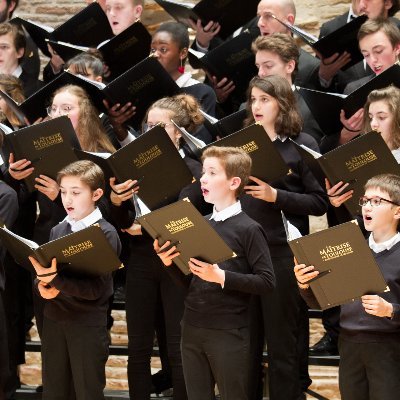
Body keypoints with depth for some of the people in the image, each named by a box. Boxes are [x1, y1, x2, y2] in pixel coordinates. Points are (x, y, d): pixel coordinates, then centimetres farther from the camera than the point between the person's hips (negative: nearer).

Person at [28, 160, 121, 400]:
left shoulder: (106, 234, -9)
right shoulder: (58, 231, 9)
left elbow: (95, 288, -16)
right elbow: (43, 270, 12)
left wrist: (54, 279, -27)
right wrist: (42, 285, -12)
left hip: (88, 324, -5)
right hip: (54, 319, 5)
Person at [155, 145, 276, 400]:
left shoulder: (248, 230, -9)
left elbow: (267, 282, -14)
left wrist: (222, 277, -22)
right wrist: (170, 264, -2)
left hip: (229, 333, -6)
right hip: (192, 329, 6)